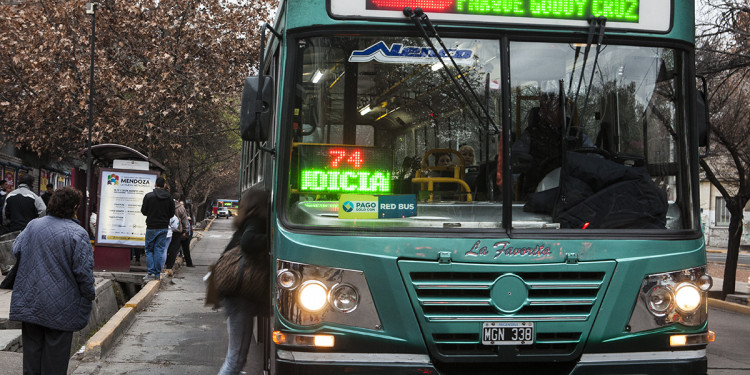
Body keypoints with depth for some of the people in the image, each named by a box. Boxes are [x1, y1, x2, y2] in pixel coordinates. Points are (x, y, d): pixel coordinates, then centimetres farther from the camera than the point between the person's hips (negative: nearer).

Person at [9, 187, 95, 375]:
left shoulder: (33, 225, 0)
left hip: (30, 301, 5)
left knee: (32, 347, 15)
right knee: (55, 352, 6)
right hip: (61, 308, -4)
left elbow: (15, 250, 8)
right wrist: (89, 296, -3)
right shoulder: (77, 233, -16)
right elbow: (83, 271, -16)